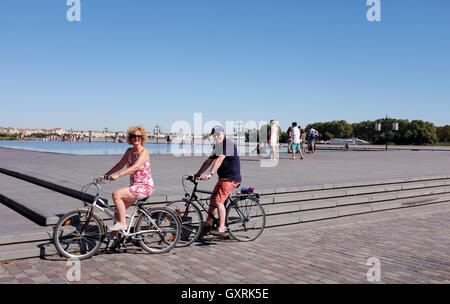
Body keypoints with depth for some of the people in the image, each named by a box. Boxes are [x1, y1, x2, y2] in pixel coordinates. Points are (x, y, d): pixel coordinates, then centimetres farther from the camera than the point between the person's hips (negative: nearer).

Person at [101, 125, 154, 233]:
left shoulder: (144, 152, -13)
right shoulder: (129, 151, 10)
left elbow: (135, 167, -27)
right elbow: (120, 165, 16)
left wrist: (118, 175, -36)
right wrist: (105, 175, 8)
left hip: (145, 187, -8)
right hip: (134, 187, 8)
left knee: (116, 194, -22)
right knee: (118, 211, 7)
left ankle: (122, 224, -13)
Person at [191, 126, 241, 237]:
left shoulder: (228, 143, -16)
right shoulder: (217, 146, 13)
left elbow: (220, 159, -29)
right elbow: (208, 161, 12)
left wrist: (210, 174, -38)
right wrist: (197, 174, 4)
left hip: (231, 178, -10)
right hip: (223, 178, 10)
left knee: (219, 201, -20)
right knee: (212, 199, 14)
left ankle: (221, 229, -19)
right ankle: (208, 224, 28)